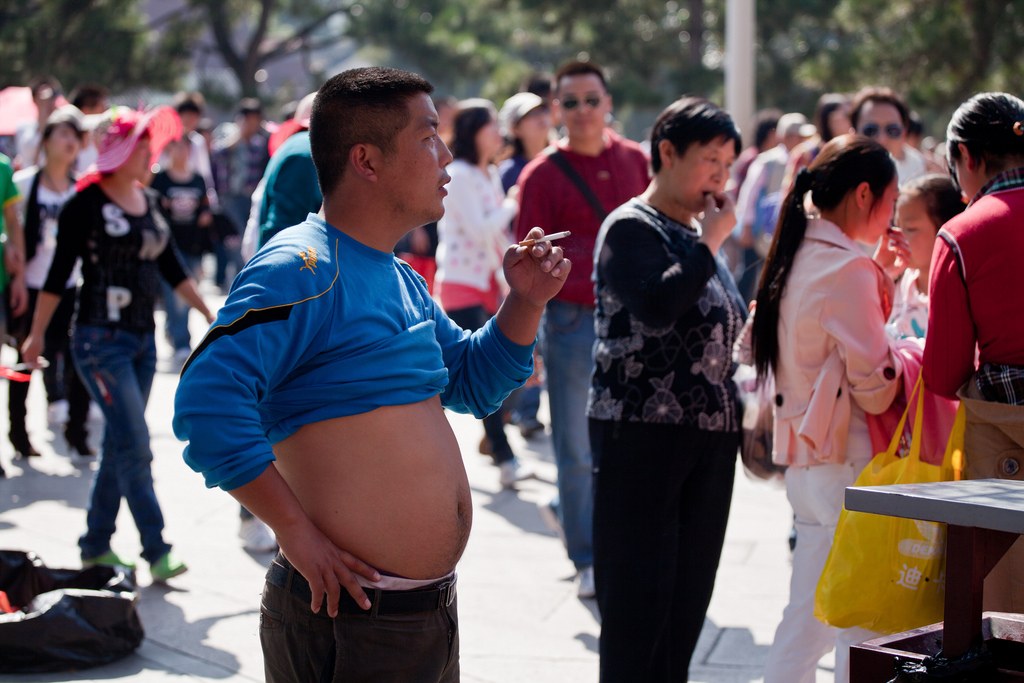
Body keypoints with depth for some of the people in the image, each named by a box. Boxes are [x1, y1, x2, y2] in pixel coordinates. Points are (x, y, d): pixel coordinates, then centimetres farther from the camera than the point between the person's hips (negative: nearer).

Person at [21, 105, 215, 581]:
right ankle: (156, 552, -8)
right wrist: (37, 335, -4)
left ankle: (96, 544, 21)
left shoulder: (149, 202, 10)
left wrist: (210, 314, 16)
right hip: (101, 340, -7)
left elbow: (172, 267, 17)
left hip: (142, 340, 7)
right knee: (134, 446, -11)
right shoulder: (86, 204, -10)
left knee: (120, 447, 11)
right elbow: (58, 274, -7)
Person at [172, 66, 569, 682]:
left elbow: (473, 383, 24)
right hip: (348, 617, -9)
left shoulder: (399, 279, 14)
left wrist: (525, 302, 7)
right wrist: (297, 532, -24)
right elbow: (209, 402, -28)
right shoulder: (301, 268, -17)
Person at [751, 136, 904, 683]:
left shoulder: (794, 259, 11)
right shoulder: (849, 268, -15)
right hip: (849, 459, -9)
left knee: (808, 614, 14)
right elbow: (874, 384, -17)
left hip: (804, 456, 9)